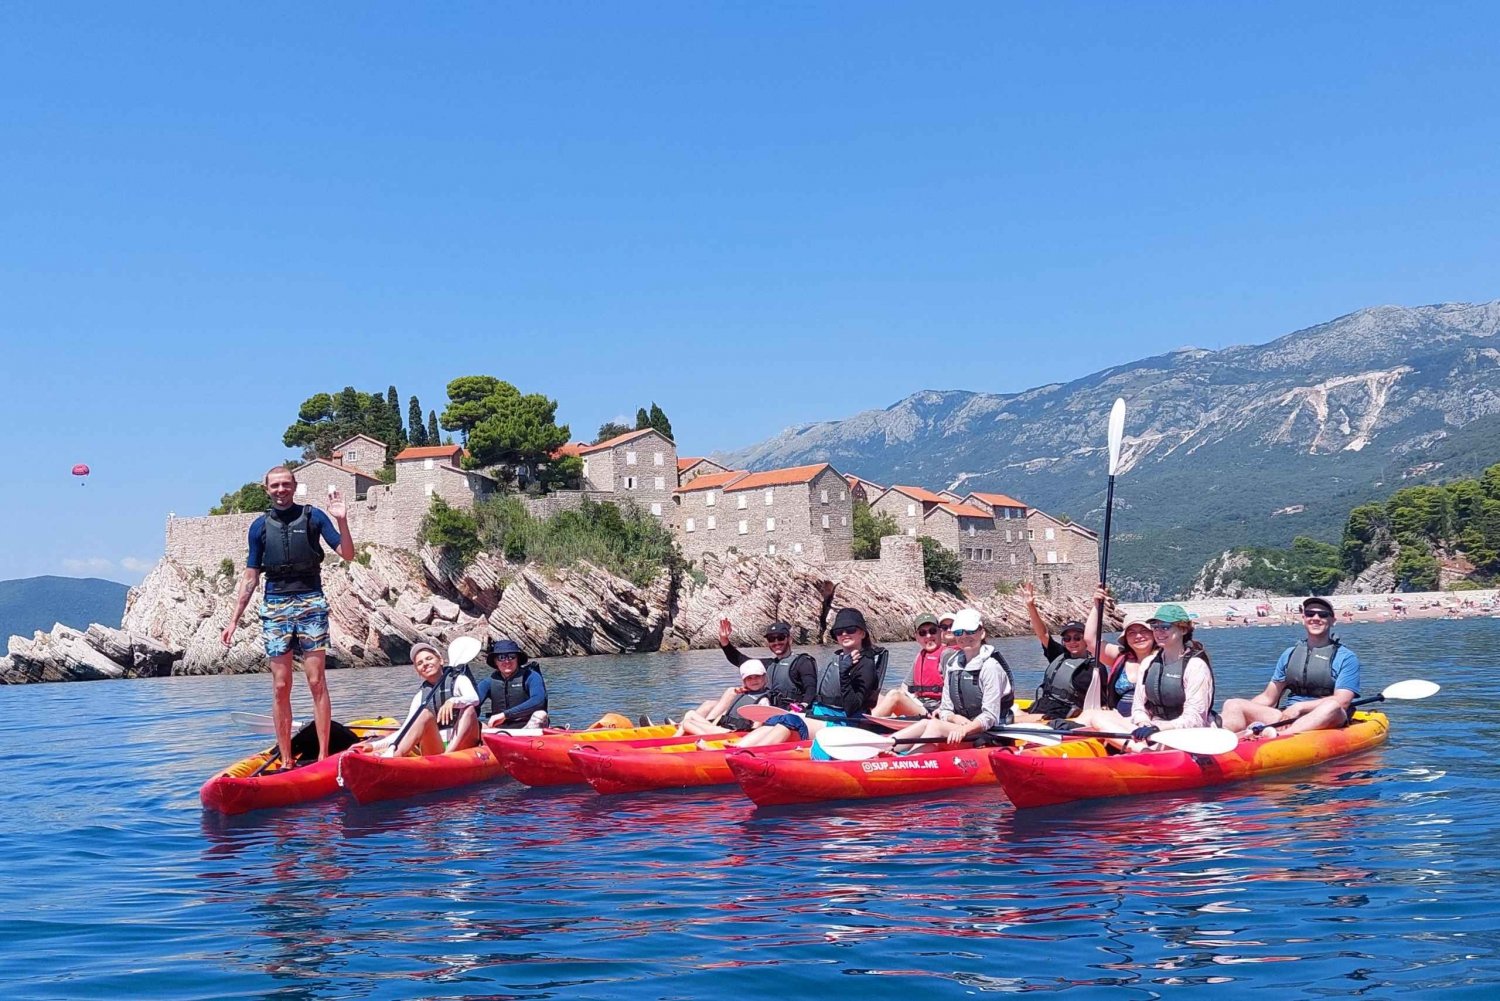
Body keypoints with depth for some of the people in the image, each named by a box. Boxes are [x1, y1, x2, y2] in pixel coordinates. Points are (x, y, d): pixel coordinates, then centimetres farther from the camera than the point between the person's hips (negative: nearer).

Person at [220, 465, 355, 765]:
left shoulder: (313, 517, 3)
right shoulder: (260, 526, 9)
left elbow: (348, 554, -2)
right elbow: (250, 576, 12)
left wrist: (341, 521, -18)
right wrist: (233, 621, 9)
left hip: (310, 604, -2)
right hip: (275, 608, 2)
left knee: (316, 682, -5)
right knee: (280, 687, 3)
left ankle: (323, 756, -2)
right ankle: (286, 761, 8)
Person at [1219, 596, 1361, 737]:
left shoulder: (1346, 658, 6)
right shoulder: (1290, 654, 20)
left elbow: (1341, 702, -8)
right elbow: (1268, 698, 19)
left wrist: (1299, 707, -18)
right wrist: (1245, 710, 0)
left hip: (1325, 722, -4)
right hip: (1287, 720, 4)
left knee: (1332, 707, -39)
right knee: (1233, 705, -14)